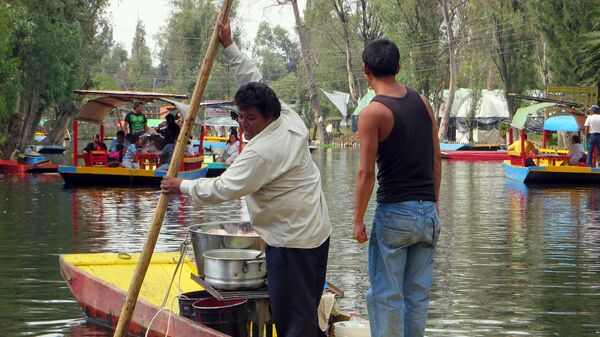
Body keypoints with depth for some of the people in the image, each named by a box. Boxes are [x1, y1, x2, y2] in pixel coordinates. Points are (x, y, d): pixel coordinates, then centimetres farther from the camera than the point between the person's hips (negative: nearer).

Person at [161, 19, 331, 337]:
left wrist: (182, 186, -5)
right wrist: (229, 47, 19)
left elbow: (223, 189, -18)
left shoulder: (262, 151, -21)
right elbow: (255, 82, 16)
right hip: (317, 231, 10)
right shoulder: (290, 119, 5)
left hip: (292, 241, -10)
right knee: (307, 308, 15)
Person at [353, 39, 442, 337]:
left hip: (394, 213, -6)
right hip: (428, 212, 6)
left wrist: (358, 220, -6)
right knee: (417, 294, 12)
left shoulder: (373, 112, -11)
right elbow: (437, 159, 11)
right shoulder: (422, 102, 7)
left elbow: (367, 172, -13)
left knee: (386, 295, 3)